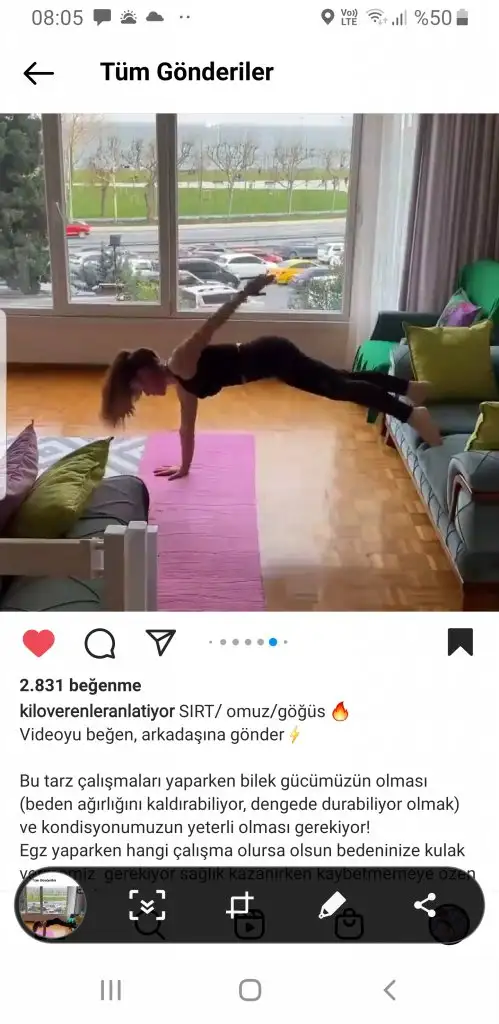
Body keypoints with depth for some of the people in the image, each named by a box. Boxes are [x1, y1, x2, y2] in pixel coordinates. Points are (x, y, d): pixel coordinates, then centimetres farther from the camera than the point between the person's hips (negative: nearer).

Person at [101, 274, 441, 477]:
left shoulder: (181, 362, -14)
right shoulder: (184, 384, 10)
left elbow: (211, 325, -23)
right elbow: (187, 426, 21)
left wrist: (245, 293, -32)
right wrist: (184, 467, 28)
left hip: (271, 354, -8)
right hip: (268, 360, 8)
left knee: (340, 388, -7)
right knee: (340, 382, 15)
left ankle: (410, 414, -5)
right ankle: (410, 387, 25)